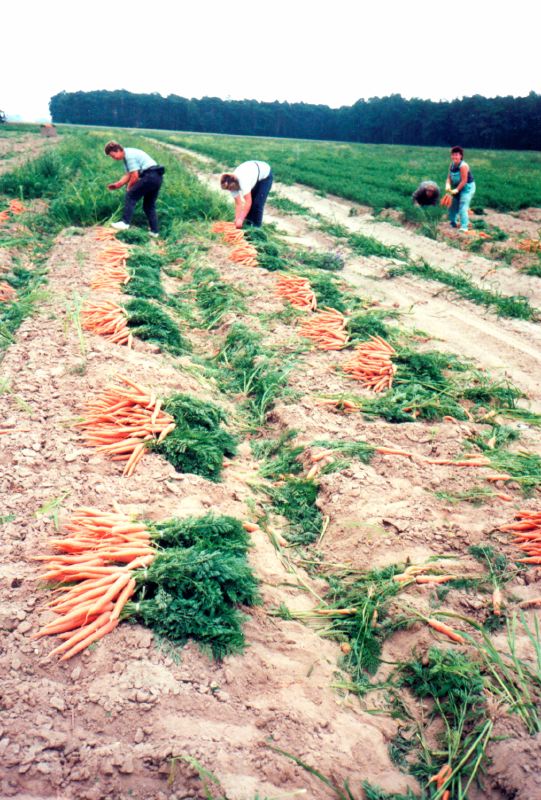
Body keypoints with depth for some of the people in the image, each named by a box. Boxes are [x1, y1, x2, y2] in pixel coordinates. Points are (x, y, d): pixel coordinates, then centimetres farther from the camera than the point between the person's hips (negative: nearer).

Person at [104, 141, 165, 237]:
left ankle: (125, 222, -13)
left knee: (131, 195, -8)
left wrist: (129, 187, 2)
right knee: (149, 205, 15)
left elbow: (135, 176, -14)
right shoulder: (127, 155, 20)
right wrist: (118, 184, 13)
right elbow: (128, 174, 22)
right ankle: (154, 231, 13)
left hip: (150, 175, -10)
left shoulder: (129, 155, -11)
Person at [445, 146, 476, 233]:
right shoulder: (452, 165, 0)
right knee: (453, 206, 18)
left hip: (467, 187, -9)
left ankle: (464, 227, -19)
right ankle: (453, 223, 37)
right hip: (457, 188, 9)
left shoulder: (463, 166, -24)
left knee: (463, 207, -17)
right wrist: (448, 185, -20)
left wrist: (457, 190, -24)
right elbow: (449, 177, -1)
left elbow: (464, 181, -26)